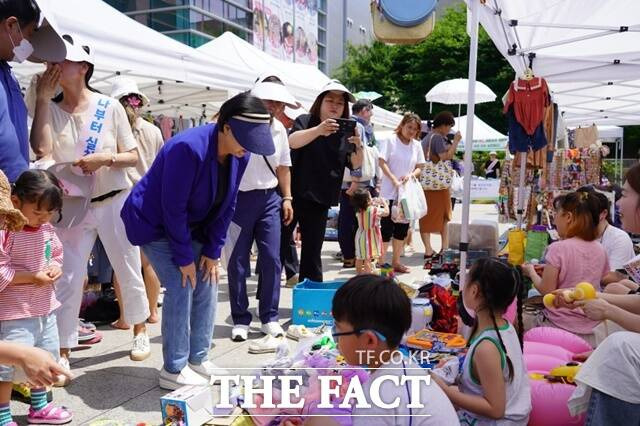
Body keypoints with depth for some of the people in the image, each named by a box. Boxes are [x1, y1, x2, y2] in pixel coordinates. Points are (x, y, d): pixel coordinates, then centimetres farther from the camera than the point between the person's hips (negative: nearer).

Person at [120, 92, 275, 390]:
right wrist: (184, 257, -21)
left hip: (190, 225, 8)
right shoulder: (189, 148, -32)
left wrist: (212, 251, -3)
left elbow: (227, 205, -1)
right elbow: (172, 207, -27)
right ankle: (173, 370, 1)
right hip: (154, 223, -7)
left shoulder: (239, 155, -10)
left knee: (207, 283, 4)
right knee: (181, 287, -13)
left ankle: (198, 359, 18)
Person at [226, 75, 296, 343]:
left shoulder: (279, 129, 7)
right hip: (239, 199, -4)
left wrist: (287, 198, 11)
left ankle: (269, 318, 16)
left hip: (269, 199, 4)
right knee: (237, 262, 3)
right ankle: (240, 320, 17)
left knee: (272, 259, 2)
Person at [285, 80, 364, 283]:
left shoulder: (346, 133, 8)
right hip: (293, 195, -3)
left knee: (312, 252, 9)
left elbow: (356, 165, 2)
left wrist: (358, 146, -20)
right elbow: (292, 141, -22)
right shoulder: (306, 121, -2)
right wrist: (319, 130, -39)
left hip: (320, 200, 3)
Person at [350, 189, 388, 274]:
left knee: (359, 258, 16)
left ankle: (359, 274, 28)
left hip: (360, 236, 6)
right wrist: (384, 203, 7)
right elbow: (386, 212, -6)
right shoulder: (374, 210, -19)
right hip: (370, 237, -6)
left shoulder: (358, 210, -2)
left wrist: (374, 204, 16)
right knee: (367, 258, -5)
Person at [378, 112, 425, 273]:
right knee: (387, 227, -3)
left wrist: (411, 174, -11)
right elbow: (382, 162, -9)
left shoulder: (416, 145, 9)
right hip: (389, 192, -5)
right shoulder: (391, 141, -5)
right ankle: (381, 262, 4)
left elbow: (419, 168, 11)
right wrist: (394, 180, -18)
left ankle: (396, 262, 20)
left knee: (402, 228, 9)